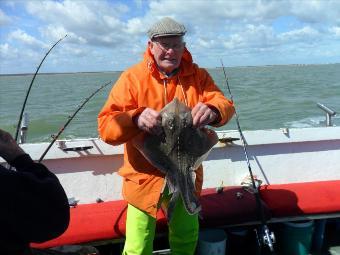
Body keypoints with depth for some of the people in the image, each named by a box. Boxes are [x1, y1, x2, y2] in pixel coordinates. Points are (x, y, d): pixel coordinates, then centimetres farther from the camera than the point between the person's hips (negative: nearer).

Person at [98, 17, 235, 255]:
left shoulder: (198, 75, -1)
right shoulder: (132, 78, -12)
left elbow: (226, 105, -10)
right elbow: (106, 126, -18)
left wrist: (213, 111, -35)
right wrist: (136, 118, -40)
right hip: (145, 177, -2)